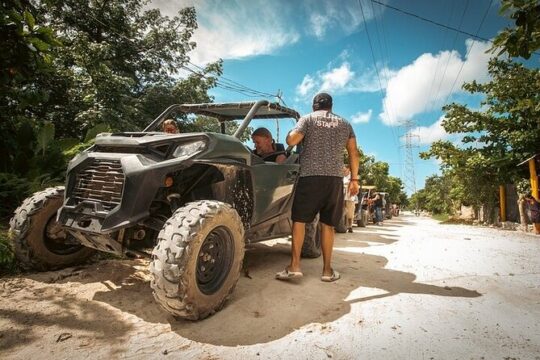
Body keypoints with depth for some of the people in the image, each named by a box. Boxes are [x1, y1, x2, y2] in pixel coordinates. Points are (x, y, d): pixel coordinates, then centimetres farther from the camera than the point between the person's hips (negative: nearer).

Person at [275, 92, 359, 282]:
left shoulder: (308, 119, 7)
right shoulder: (345, 124, 17)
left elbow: (291, 140, -6)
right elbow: (353, 153, 12)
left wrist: (293, 129, 15)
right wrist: (354, 178, 16)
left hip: (310, 176, -3)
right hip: (335, 178, 3)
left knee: (299, 220, 3)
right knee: (327, 224, 7)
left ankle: (294, 265, -2)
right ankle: (327, 269, 9)